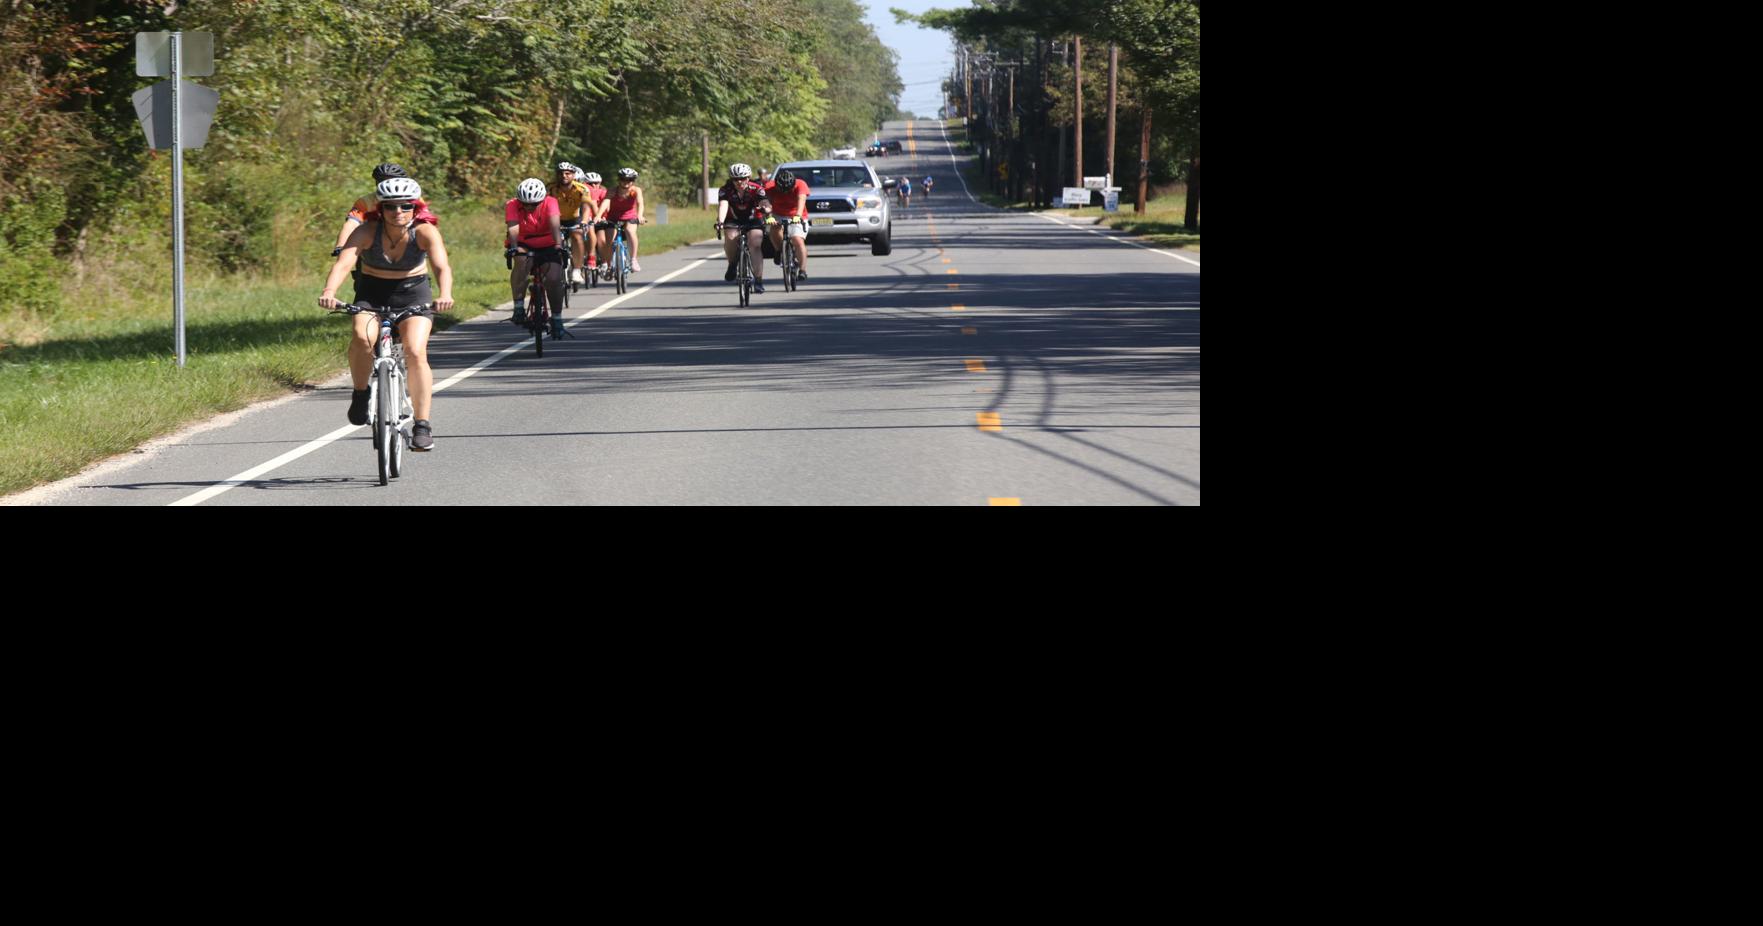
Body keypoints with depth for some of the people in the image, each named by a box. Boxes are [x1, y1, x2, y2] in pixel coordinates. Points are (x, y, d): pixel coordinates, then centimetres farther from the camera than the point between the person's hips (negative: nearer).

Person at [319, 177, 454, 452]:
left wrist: (445, 295, -55)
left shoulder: (425, 232, -21)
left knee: (416, 353, -21)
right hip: (372, 292, 0)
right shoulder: (366, 231, -20)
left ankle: (423, 425, -12)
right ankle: (360, 394, -5)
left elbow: (442, 267, -34)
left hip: (413, 294, 0)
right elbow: (343, 262, -33)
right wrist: (329, 291, -52)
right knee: (363, 337, -30)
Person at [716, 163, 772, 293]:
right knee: (730, 237, -30)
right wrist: (720, 221, -52)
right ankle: (732, 264, -4)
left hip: (753, 221, -1)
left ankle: (758, 281, -18)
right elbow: (723, 205, -33)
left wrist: (765, 209, -61)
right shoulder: (726, 190, -17)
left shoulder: (756, 189, -19)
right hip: (733, 221, 1)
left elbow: (766, 203, -36)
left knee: (754, 246, -23)